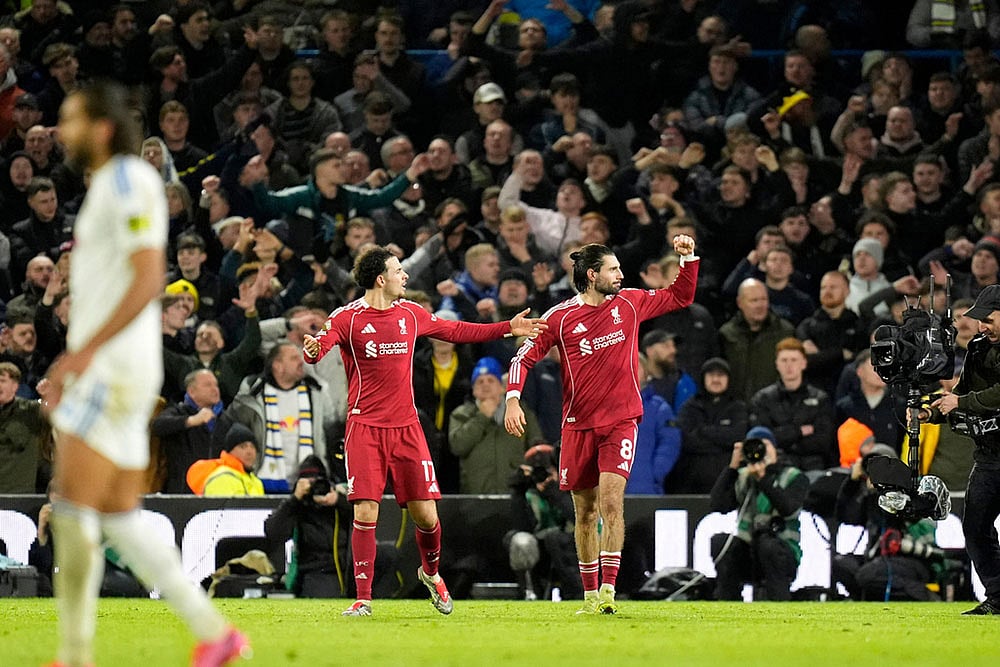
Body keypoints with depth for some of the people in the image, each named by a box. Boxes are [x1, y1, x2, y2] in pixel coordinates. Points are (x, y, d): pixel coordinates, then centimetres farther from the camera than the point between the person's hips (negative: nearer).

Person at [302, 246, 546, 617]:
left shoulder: (411, 314, 10)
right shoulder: (347, 318, -6)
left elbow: (457, 332, 23)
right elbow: (319, 346, -20)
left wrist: (508, 328, 23)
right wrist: (312, 349, -45)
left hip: (406, 426, 4)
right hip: (365, 427, -4)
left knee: (425, 515, 1)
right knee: (365, 513, -11)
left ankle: (431, 573, 32)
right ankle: (363, 599, -2)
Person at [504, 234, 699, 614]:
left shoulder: (629, 304, 4)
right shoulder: (561, 317, -4)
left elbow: (681, 297, 17)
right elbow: (525, 357, 1)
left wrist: (688, 258, 3)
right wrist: (512, 399, -13)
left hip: (621, 420, 0)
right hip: (578, 425, 0)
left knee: (611, 501, -17)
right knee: (585, 513, 6)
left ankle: (608, 589, -19)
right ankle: (589, 594, 18)